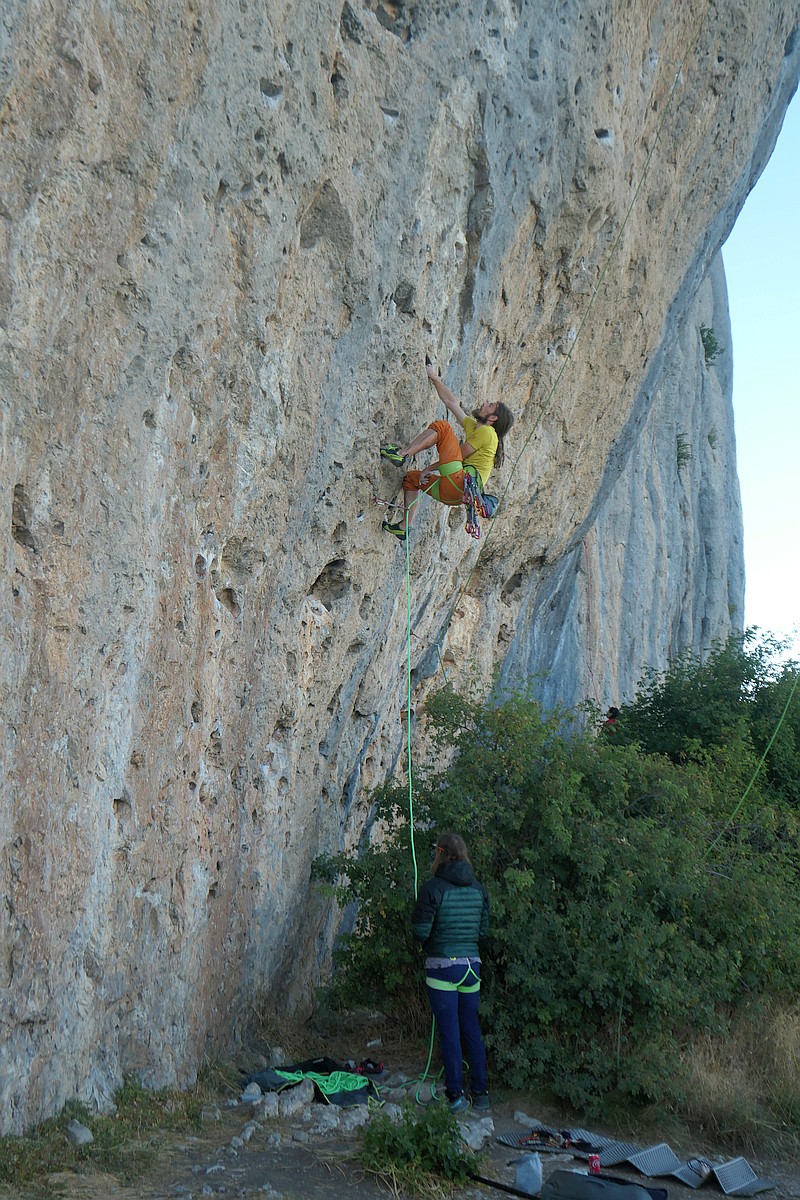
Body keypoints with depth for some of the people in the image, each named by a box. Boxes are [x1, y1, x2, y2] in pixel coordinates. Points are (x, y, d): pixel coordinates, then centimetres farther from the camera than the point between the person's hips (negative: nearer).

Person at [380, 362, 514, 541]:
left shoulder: (486, 432, -1)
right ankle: (404, 527, 15)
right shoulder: (473, 426, 26)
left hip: (463, 481, -9)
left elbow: (458, 457, -4)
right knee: (411, 477, 26)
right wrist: (434, 378, 30)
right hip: (454, 493, 9)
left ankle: (401, 453, -17)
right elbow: (452, 402, 30)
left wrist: (428, 469, 2)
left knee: (441, 426, -10)